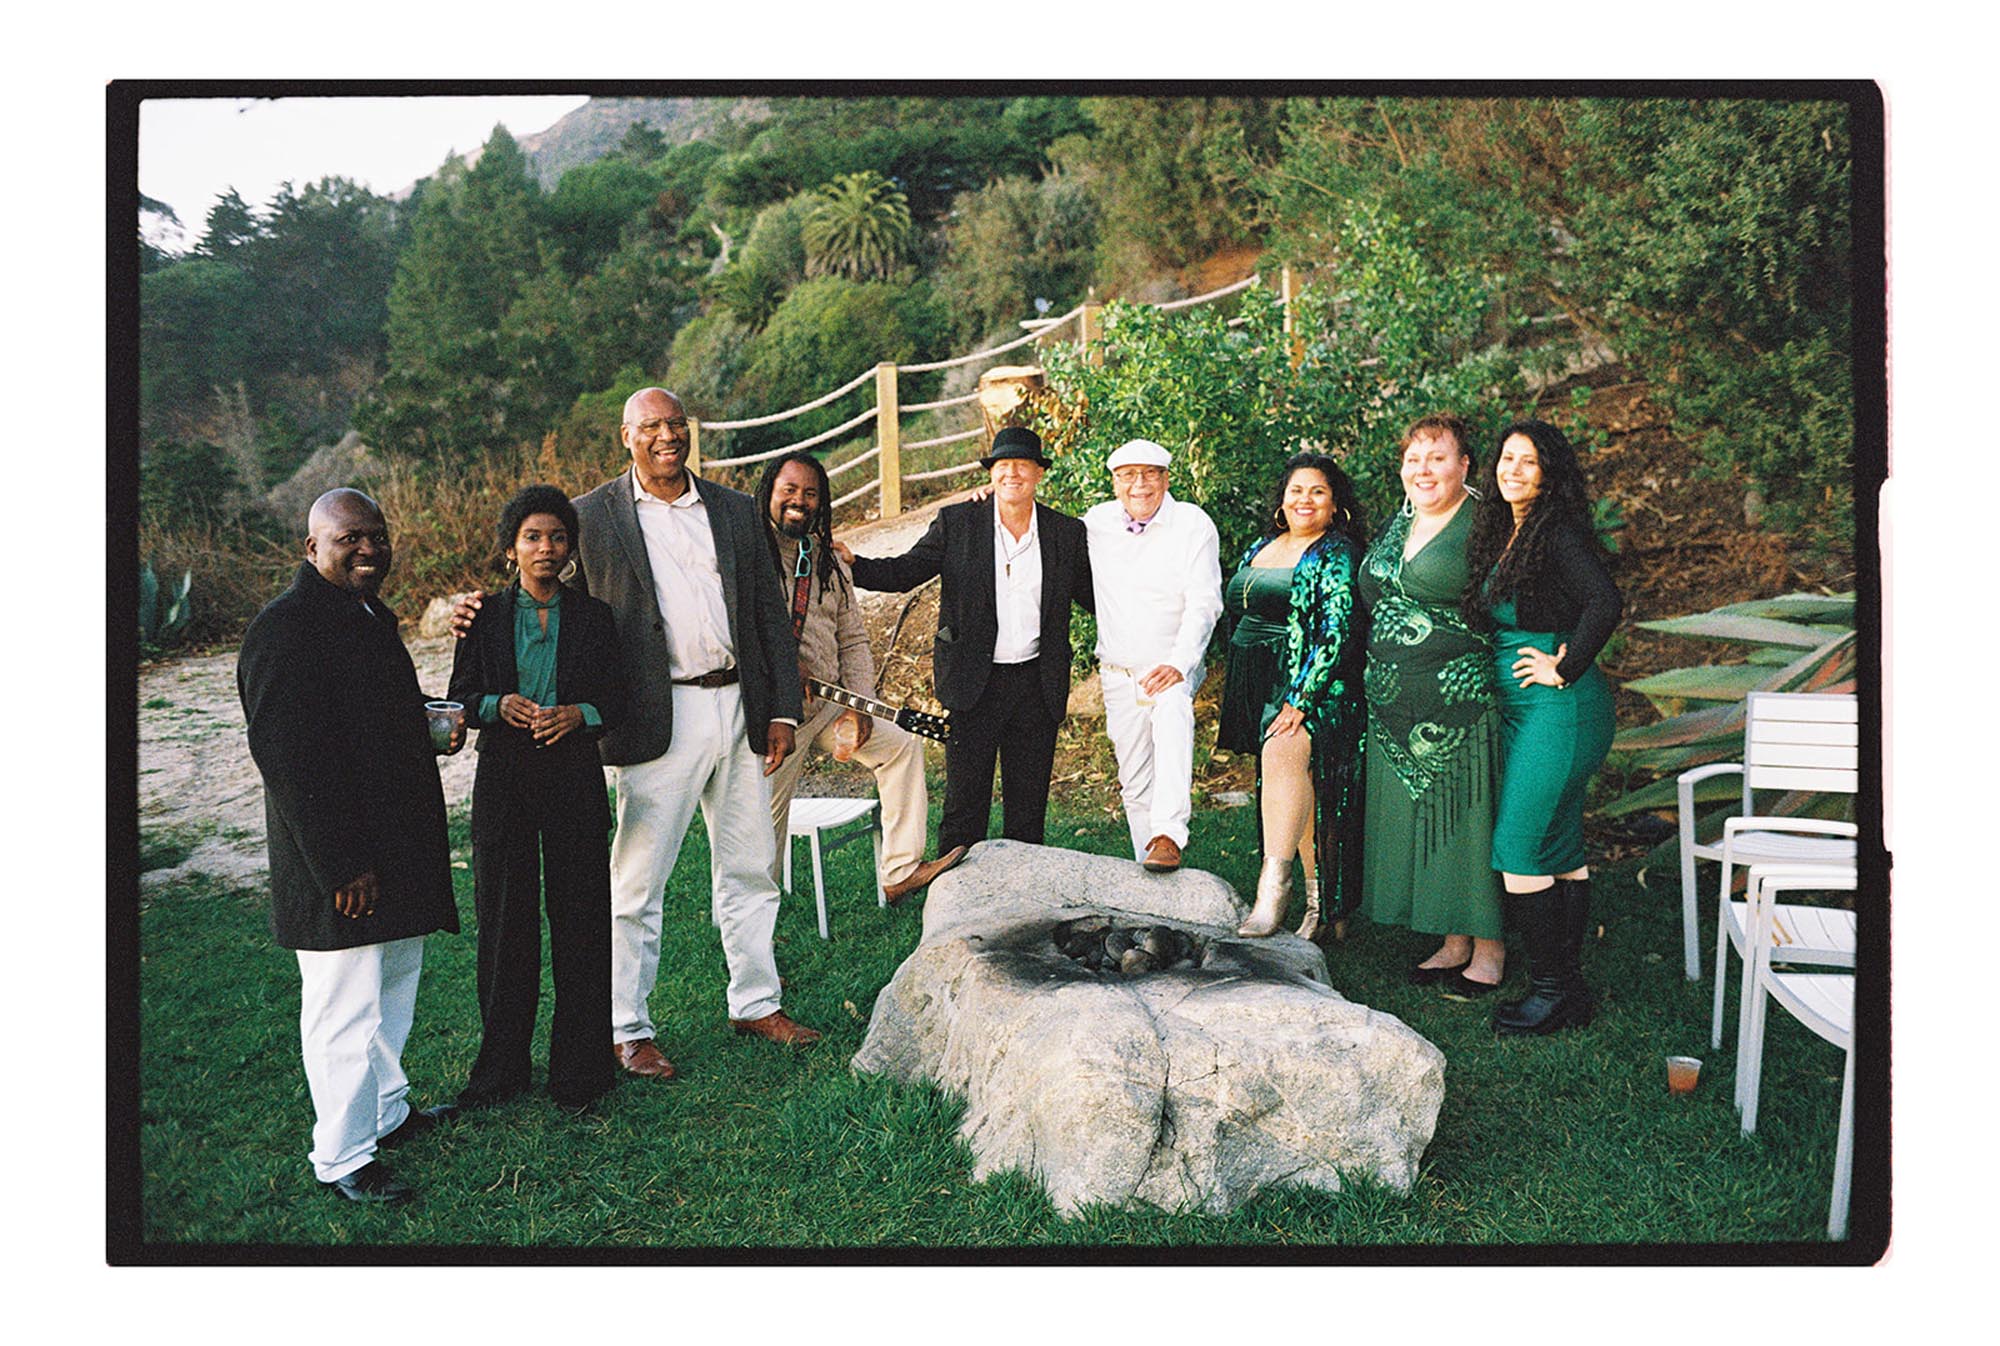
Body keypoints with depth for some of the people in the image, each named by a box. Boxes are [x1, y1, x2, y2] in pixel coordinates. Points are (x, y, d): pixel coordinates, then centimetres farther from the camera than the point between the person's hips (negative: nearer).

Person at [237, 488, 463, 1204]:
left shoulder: (370, 613, 13)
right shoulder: (285, 626, -19)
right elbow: (288, 758, -23)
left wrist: (430, 726, 7)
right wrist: (342, 867, -24)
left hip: (396, 850, 10)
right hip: (336, 861, -10)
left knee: (394, 986, 22)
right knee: (346, 1006, 1)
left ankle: (387, 1109, 39)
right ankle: (343, 1156, 15)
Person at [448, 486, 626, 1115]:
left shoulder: (593, 616, 6)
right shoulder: (485, 617, 6)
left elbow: (616, 697, 5)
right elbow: (459, 696, 6)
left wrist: (577, 713, -15)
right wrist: (499, 706, -14)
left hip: (575, 776, 0)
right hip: (504, 778, 0)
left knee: (580, 919, 2)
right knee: (504, 917, 5)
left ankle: (577, 1069, 14)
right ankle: (501, 1068, 19)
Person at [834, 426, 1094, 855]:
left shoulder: (1067, 533, 4)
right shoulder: (957, 522, -1)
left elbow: (1095, 598, 10)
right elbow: (905, 571, -1)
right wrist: (851, 563, -16)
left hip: (1038, 685, 2)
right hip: (973, 682, -2)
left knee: (1029, 805, 12)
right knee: (964, 803, 3)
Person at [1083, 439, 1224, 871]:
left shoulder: (1192, 523, -7)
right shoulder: (1096, 522, 4)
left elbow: (1204, 604, -13)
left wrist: (1178, 664, -27)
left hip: (1173, 666, -4)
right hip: (1118, 673, 4)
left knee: (1172, 711, -36)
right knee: (1134, 781, 7)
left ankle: (1168, 837, -44)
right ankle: (1147, 868, 19)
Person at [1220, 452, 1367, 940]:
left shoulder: (1338, 555, -6)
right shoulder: (1261, 547, 15)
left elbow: (1336, 631, -15)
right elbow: (1237, 611, 22)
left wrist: (1301, 699, -22)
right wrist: (1242, 692, 19)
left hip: (1312, 681, -7)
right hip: (1261, 681, 7)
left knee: (1284, 751, -31)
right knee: (1295, 786, 8)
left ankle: (1274, 883, -29)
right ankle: (1316, 895, 15)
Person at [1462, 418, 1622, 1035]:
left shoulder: (1558, 533, -13)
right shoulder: (1502, 534, 14)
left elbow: (1605, 604, -26)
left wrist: (1564, 669, -19)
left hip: (1558, 707, -9)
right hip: (1520, 707, 9)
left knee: (1521, 848, -8)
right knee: (1562, 849, 12)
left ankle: (1553, 990, 2)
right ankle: (1568, 985, 19)